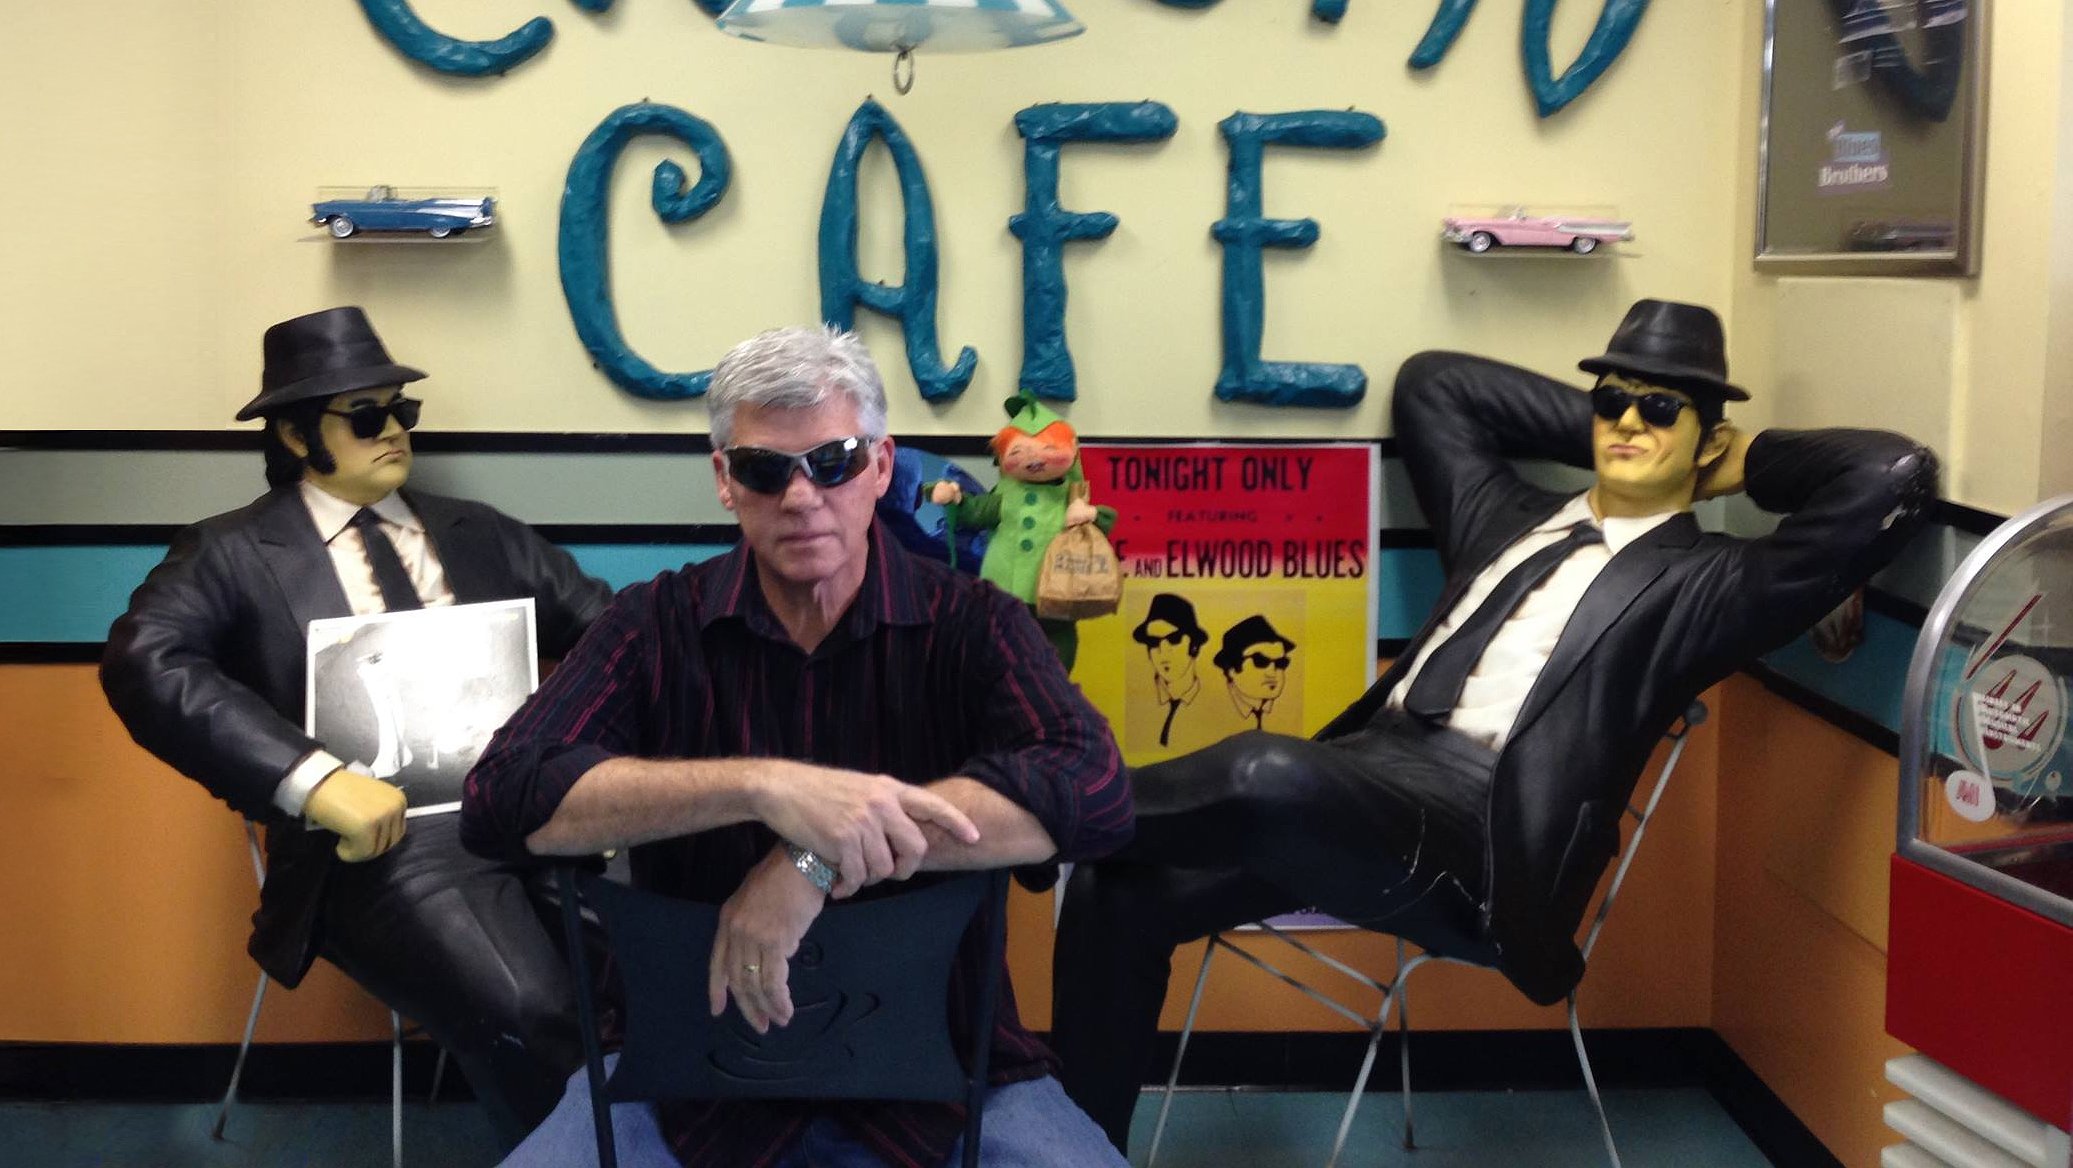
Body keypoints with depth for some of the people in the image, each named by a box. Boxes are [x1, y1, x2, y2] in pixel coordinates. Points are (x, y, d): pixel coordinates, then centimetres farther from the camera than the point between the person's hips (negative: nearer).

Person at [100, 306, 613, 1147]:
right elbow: (143, 662, -8)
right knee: (528, 1015, -31)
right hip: (386, 831, -4)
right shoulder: (233, 553, 9)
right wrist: (316, 779, -21)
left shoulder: (481, 535, 22)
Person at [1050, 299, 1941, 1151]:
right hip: (1371, 771, 7)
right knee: (1118, 888, -12)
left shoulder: (1707, 582, 9)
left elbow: (1895, 476, 0)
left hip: (1481, 836, -6)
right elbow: (1430, 383, 36)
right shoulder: (1508, 516, 27)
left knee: (1269, 773, -38)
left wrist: (1753, 463, 16)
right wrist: (1592, 433, 30)